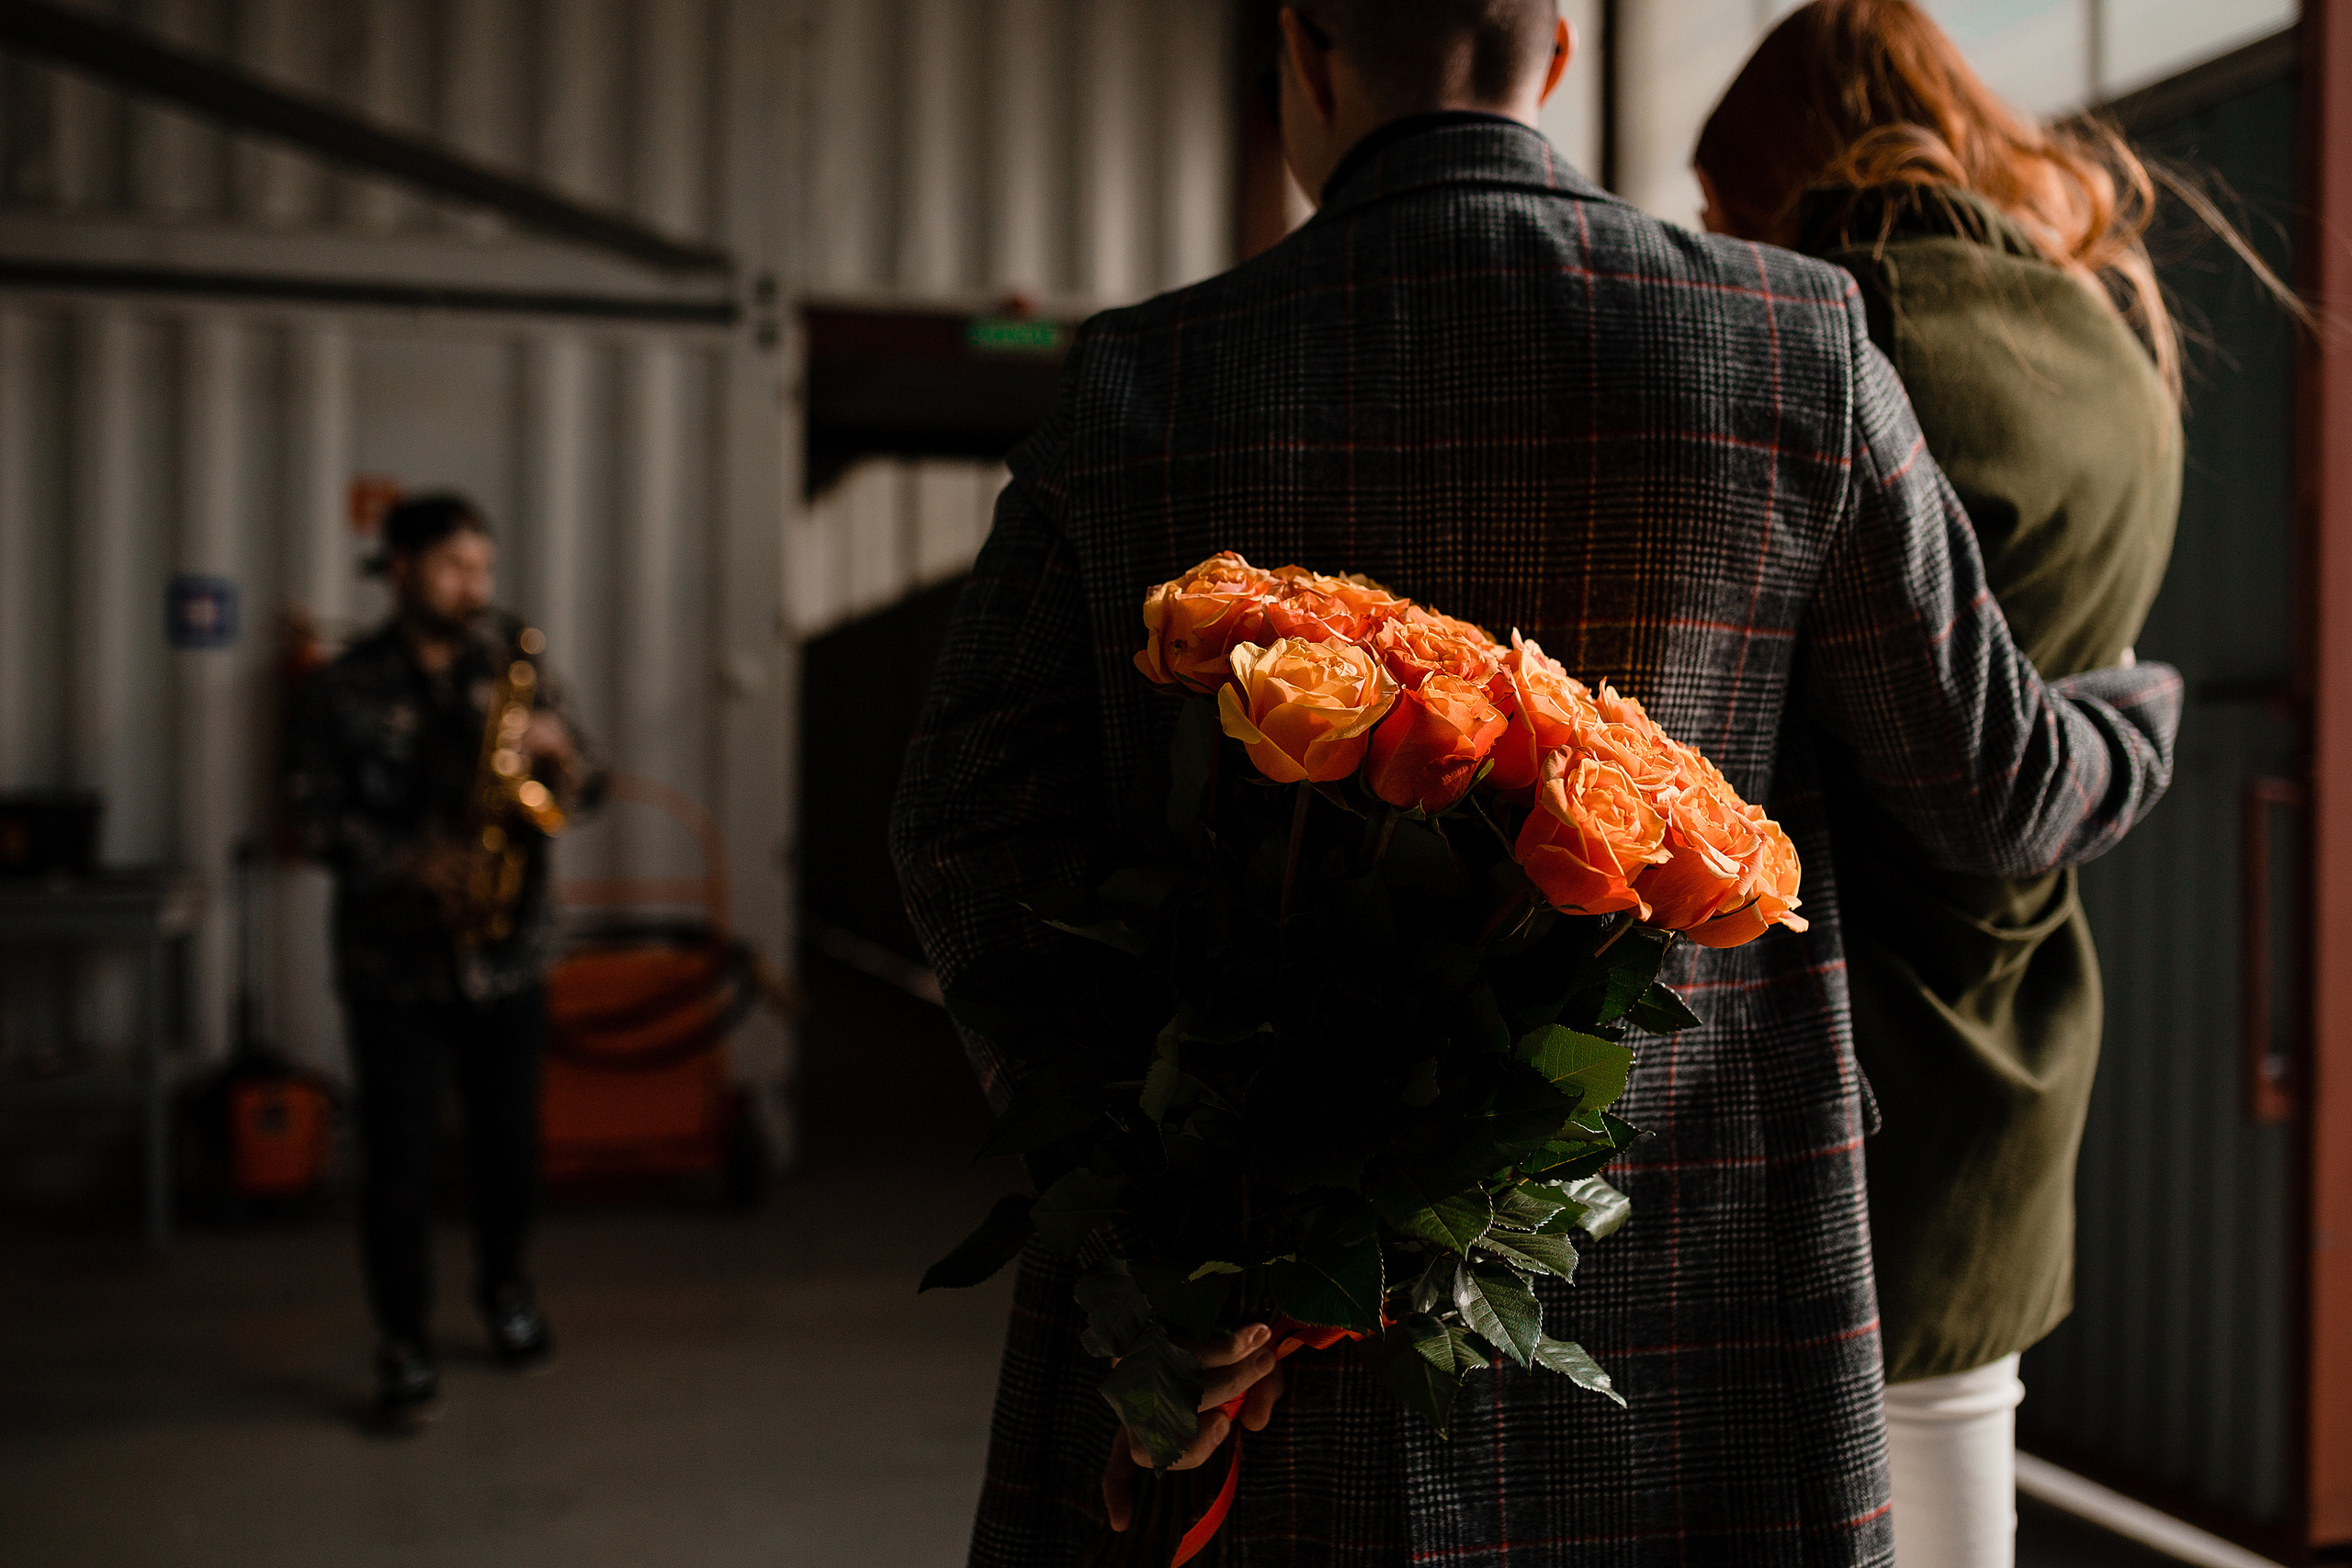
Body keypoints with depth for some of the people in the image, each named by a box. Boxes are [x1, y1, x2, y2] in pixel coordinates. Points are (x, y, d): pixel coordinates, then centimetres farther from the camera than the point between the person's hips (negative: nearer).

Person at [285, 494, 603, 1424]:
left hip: (509, 952, 3)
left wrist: (558, 754, -17)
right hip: (396, 963, -2)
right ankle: (402, 1348, 11)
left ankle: (504, 1288, 36)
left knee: (509, 1140, 12)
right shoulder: (343, 691, -2)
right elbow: (314, 816, -6)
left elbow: (585, 788, 6)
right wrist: (411, 861, -19)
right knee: (399, 1159, -1)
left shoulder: (511, 661, 5)